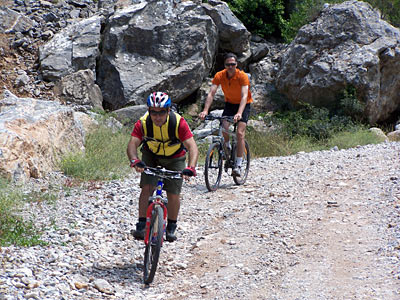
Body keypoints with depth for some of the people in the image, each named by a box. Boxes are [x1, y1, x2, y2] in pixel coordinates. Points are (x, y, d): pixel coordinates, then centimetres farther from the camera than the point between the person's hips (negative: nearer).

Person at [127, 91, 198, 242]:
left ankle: (171, 228, 16)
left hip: (174, 158, -1)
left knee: (173, 195, -5)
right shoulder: (143, 123, -28)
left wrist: (191, 168, -55)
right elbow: (132, 144, -36)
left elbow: (192, 146, -39)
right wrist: (134, 160, -57)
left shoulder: (178, 122, -33)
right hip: (151, 155, 1)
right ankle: (141, 225, -8)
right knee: (147, 188, -17)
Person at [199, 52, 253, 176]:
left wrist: (239, 113, -52)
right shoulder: (219, 76, -17)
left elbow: (244, 96, -36)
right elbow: (211, 94, -24)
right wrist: (205, 111, -39)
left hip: (243, 105, -3)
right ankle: (227, 147, 11)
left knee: (240, 133, -17)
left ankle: (238, 165, -12)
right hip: (229, 103, 3)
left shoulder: (242, 76, -26)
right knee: (224, 128, -21)